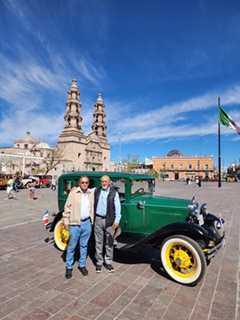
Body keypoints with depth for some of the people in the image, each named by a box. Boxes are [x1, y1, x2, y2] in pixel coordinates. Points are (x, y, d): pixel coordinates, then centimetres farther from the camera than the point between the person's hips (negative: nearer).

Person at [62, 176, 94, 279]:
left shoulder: (92, 193, 4)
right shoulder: (73, 193, -7)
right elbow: (67, 208, -5)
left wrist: (92, 219, 12)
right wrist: (66, 221, -7)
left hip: (87, 223, 3)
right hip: (75, 223, -3)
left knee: (84, 245, 15)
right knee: (72, 246, 7)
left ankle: (82, 265, 31)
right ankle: (69, 267, 24)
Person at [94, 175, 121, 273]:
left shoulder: (114, 192, -5)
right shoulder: (96, 190, 3)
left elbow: (117, 207, -7)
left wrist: (117, 220, -13)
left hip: (109, 220, -2)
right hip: (98, 219, 2)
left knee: (109, 242, 10)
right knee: (98, 242, 11)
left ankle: (108, 262, 26)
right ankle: (99, 262, 26)